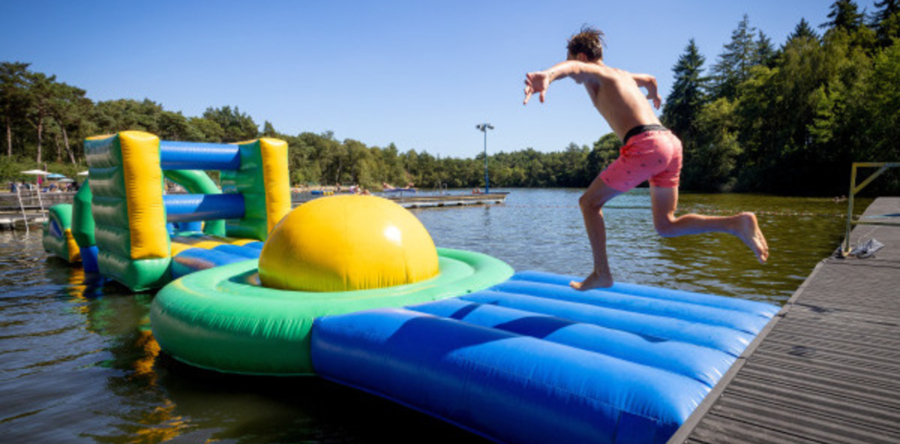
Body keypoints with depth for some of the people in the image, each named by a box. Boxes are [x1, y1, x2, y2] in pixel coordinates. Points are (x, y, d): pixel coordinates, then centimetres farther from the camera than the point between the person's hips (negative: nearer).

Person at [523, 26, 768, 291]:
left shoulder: (594, 74, 7)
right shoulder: (622, 75, 31)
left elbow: (572, 67, -19)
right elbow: (649, 79, 53)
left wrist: (548, 75, -41)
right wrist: (654, 95, 76)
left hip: (645, 143, -8)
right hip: (671, 142, 8)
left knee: (589, 202, 5)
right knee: (666, 226, 13)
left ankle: (602, 274, 5)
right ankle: (737, 223, -4)